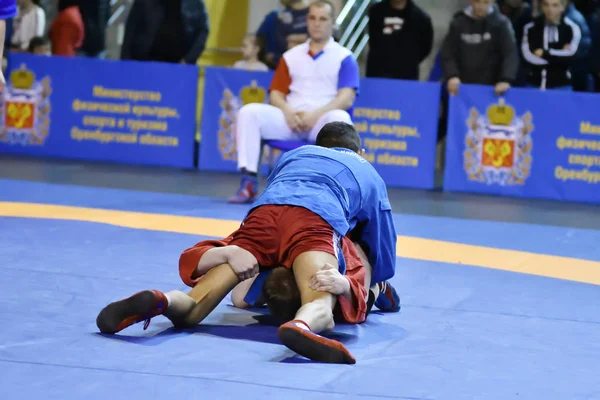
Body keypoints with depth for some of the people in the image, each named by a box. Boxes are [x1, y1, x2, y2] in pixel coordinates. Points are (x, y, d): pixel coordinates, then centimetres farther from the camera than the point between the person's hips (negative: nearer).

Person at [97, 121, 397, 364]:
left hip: (263, 213, 3)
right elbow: (384, 262, 43)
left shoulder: (294, 154, 44)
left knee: (189, 311, 1)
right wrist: (369, 285, 64)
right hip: (316, 220, -2)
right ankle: (301, 325, -61)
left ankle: (158, 301, -34)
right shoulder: (371, 175, 39)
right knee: (320, 315, -24)